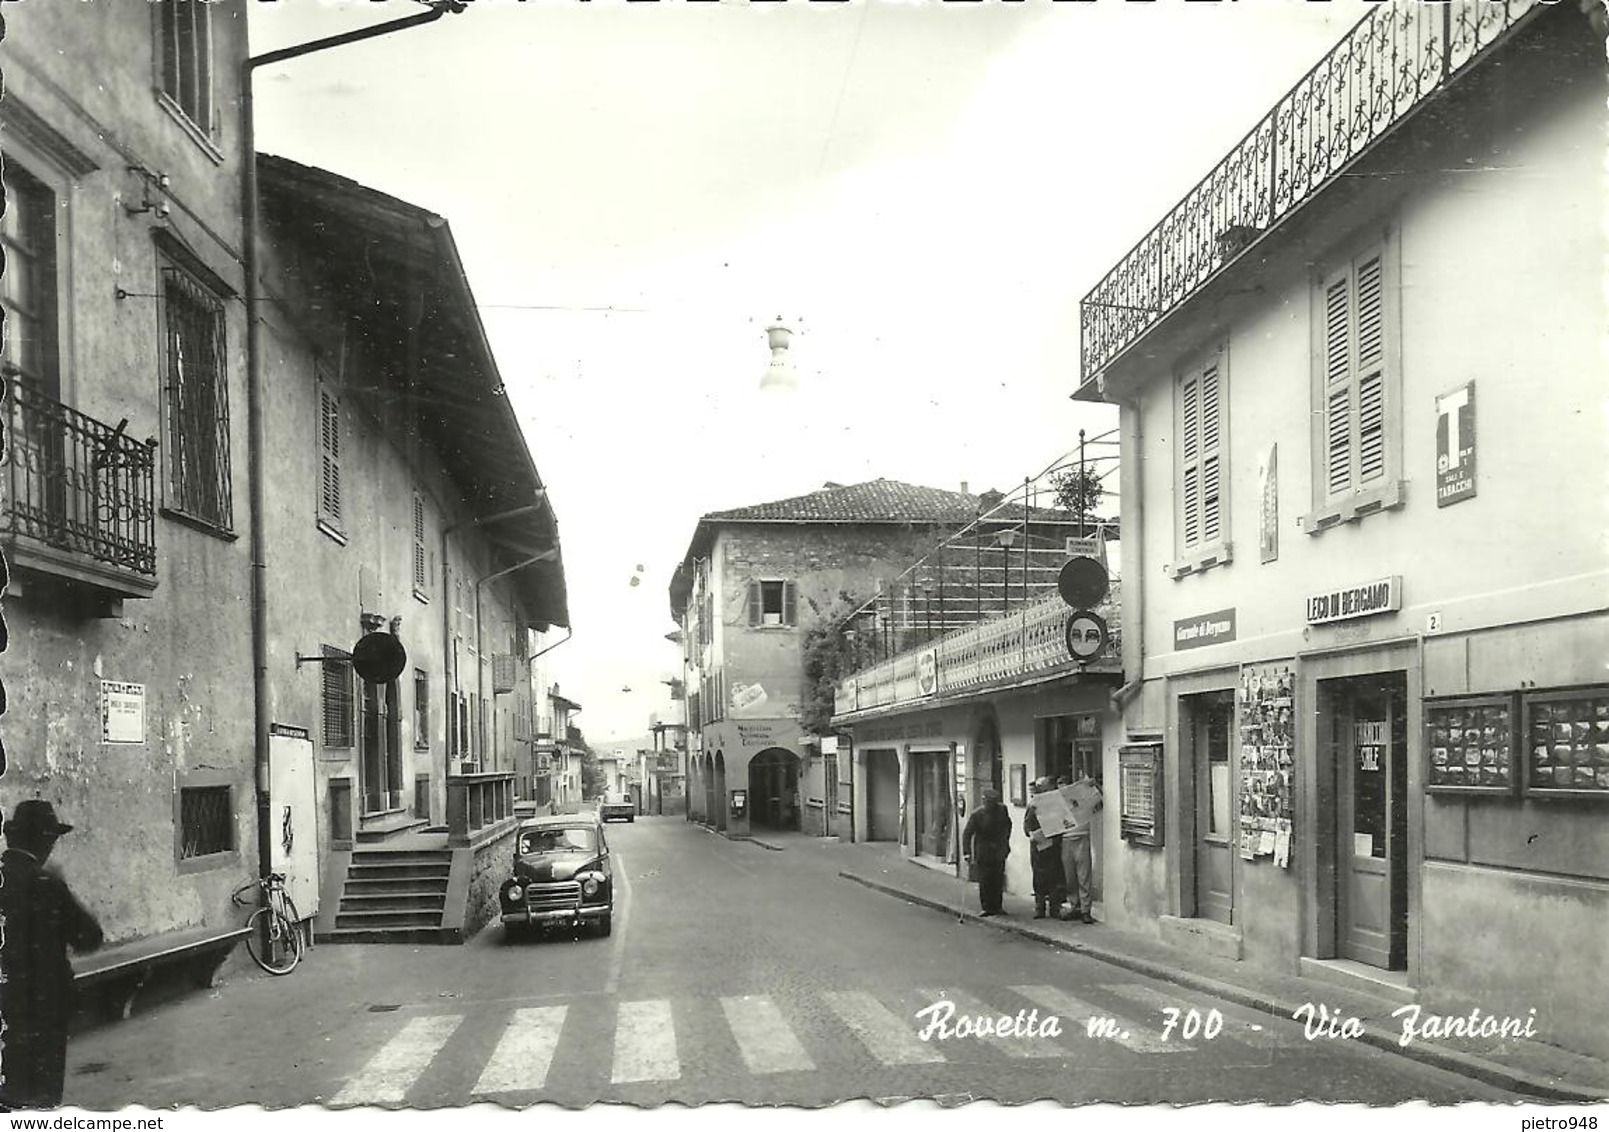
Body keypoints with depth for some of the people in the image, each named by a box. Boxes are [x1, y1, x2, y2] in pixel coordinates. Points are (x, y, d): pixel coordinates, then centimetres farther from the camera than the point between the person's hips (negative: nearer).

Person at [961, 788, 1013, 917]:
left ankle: (996, 906, 12)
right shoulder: (977, 814, -12)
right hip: (982, 852, -3)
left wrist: (1005, 841, 17)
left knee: (998, 881, 2)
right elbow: (967, 833, -12)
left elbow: (1007, 825, 19)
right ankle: (987, 908, 6)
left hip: (998, 852, 3)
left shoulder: (1002, 810, 0)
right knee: (984, 881, -3)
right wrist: (967, 853, -19)